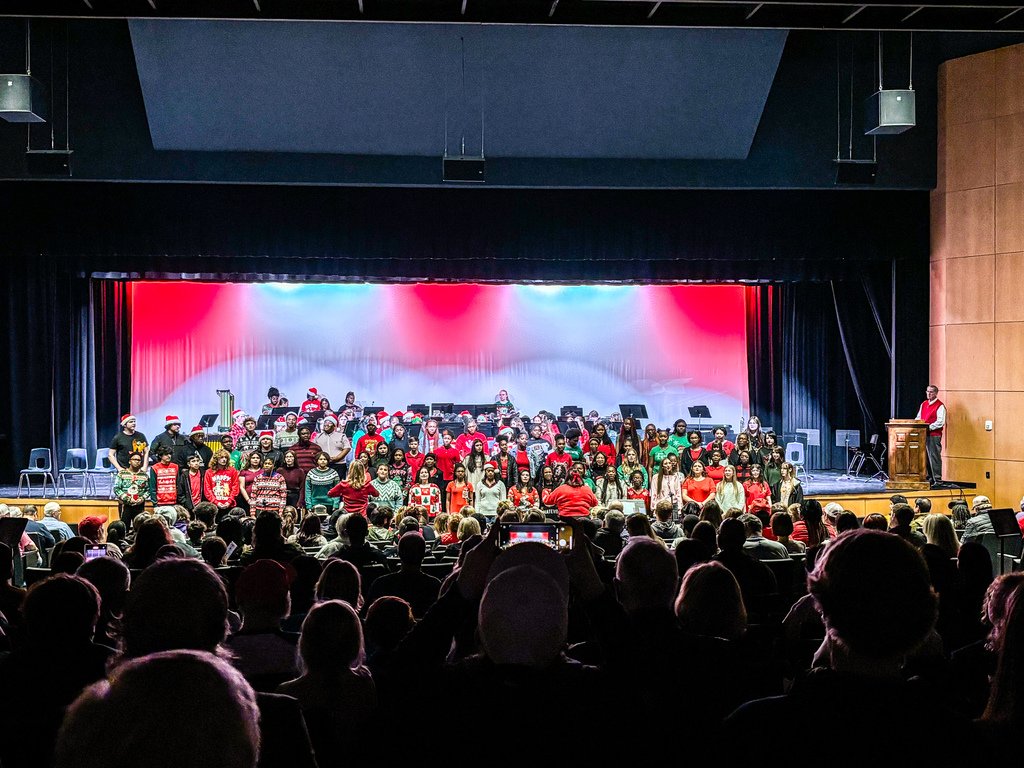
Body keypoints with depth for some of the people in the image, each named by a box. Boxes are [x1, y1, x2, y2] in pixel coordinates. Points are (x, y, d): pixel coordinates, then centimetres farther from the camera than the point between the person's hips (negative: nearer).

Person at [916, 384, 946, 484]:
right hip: (923, 434, 7)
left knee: (934, 456, -9)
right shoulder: (923, 404, 18)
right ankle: (929, 477, 14)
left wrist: (928, 427, -17)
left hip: (934, 435, -7)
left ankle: (937, 478, -6)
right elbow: (918, 418, 23)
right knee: (925, 457, 8)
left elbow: (940, 422, -12)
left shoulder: (940, 406, -5)